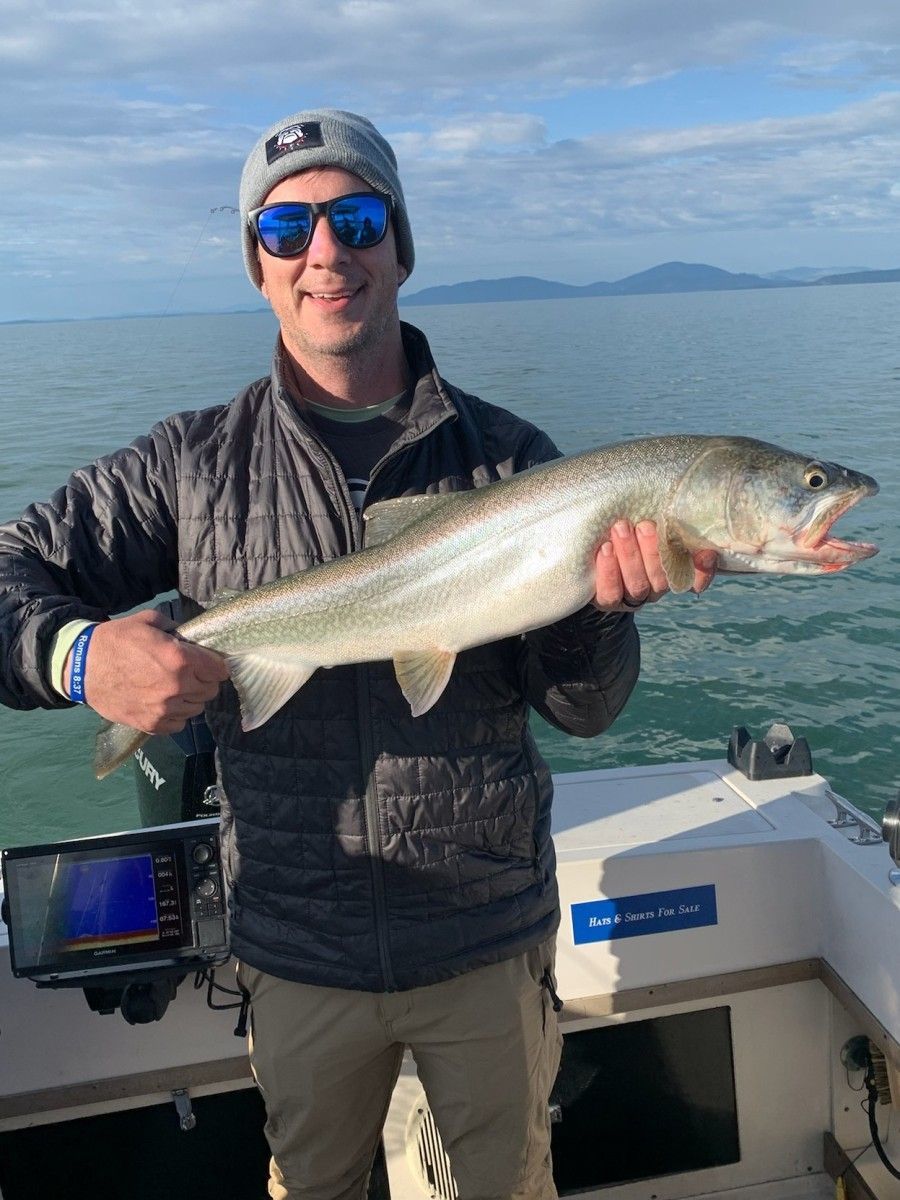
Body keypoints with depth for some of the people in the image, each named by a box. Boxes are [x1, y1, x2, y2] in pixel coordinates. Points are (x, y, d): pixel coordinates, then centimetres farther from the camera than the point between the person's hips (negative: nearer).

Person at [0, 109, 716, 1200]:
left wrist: (602, 602, -28)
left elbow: (584, 710, -7)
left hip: (490, 945, 0)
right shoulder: (192, 464, -6)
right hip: (297, 953, 1)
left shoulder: (506, 457, -6)